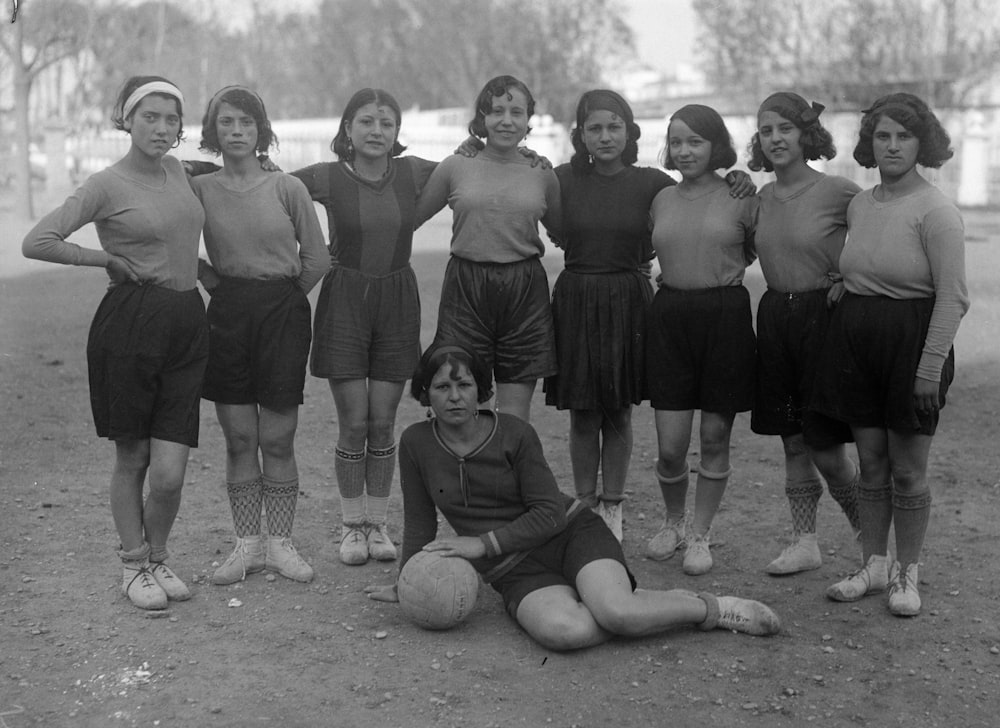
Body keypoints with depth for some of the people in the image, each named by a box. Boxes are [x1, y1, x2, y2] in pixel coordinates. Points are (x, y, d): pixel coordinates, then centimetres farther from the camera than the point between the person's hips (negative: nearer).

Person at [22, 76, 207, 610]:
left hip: (187, 323, 4)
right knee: (131, 460, 9)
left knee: (169, 472, 0)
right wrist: (108, 258, -9)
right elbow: (37, 242, -14)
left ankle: (158, 559, 23)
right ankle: (134, 566, 27)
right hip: (129, 322, -4)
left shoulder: (178, 173, 11)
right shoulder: (107, 185, -7)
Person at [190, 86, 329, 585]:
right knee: (239, 438, 5)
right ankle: (247, 544, 15)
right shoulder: (199, 189, 1)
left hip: (282, 311, -1)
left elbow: (316, 258, 4)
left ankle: (280, 543, 13)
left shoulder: (287, 188, -3)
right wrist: (215, 281, 2)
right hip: (227, 314, 1)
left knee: (277, 439, 2)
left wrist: (282, 298, 7)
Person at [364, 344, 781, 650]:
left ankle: (712, 608, -5)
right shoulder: (416, 444, -2)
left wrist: (484, 544, -15)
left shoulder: (513, 433, -7)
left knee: (615, 611, -32)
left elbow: (549, 513, -8)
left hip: (571, 531, -1)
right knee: (563, 630, -36)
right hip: (516, 571, 1)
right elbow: (419, 522, 11)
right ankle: (636, 609, -7)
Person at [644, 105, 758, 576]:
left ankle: (700, 534, 22)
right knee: (669, 445, 0)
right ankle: (673, 522, 26)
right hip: (669, 315, 2)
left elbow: (756, 252, 9)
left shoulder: (741, 198, -1)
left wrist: (720, 272, 1)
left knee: (715, 436, 6)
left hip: (725, 314, -2)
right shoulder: (662, 200, 9)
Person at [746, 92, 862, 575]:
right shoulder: (761, 197, 6)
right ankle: (804, 543, 21)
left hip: (823, 314, -6)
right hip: (775, 315, 6)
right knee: (792, 443, 11)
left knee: (827, 451, -2)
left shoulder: (837, 191, -11)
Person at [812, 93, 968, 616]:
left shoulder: (936, 211, -12)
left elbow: (952, 298, -14)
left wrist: (930, 369, -18)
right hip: (855, 338, 6)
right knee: (871, 465, 12)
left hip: (912, 342, -6)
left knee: (908, 469, 3)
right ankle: (874, 566, 24)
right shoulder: (858, 205, 8)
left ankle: (906, 574, 18)